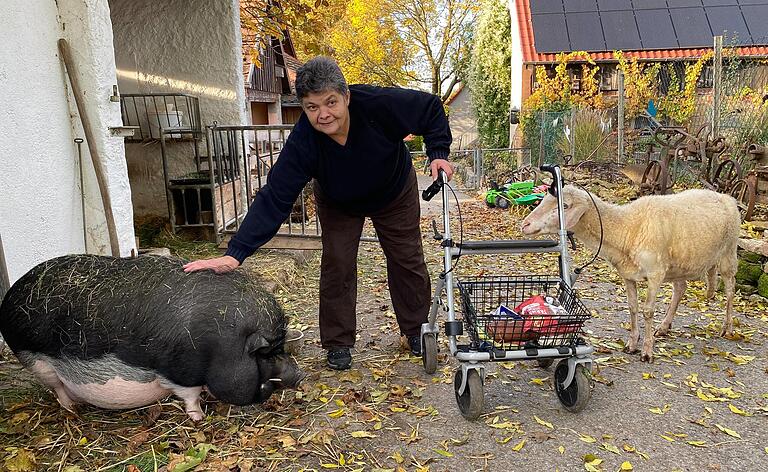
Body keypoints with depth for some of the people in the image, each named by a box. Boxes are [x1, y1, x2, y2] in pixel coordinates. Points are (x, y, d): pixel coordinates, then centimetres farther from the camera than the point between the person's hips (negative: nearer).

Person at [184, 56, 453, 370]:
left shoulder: (379, 104, -38)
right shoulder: (302, 142, -35)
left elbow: (431, 108, -19)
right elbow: (274, 199, -37)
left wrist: (438, 153, -28)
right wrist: (235, 253, -44)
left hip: (396, 193, 1)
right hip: (338, 204, 0)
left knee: (408, 261, 7)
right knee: (336, 268, -5)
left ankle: (416, 329, 29)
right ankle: (339, 342, 14)